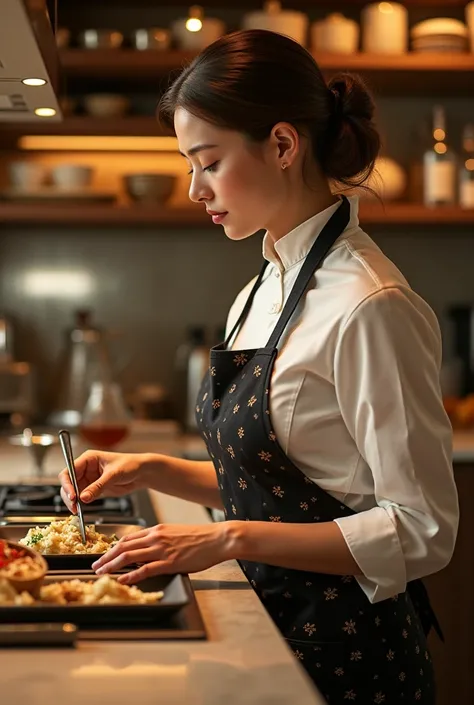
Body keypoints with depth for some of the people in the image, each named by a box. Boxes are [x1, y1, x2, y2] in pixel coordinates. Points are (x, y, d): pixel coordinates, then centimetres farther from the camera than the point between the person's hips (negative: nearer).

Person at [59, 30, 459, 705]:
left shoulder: (370, 307, -22)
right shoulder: (259, 297, 6)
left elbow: (421, 533, -21)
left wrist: (229, 539, -23)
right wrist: (152, 470, 1)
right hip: (272, 626, 8)